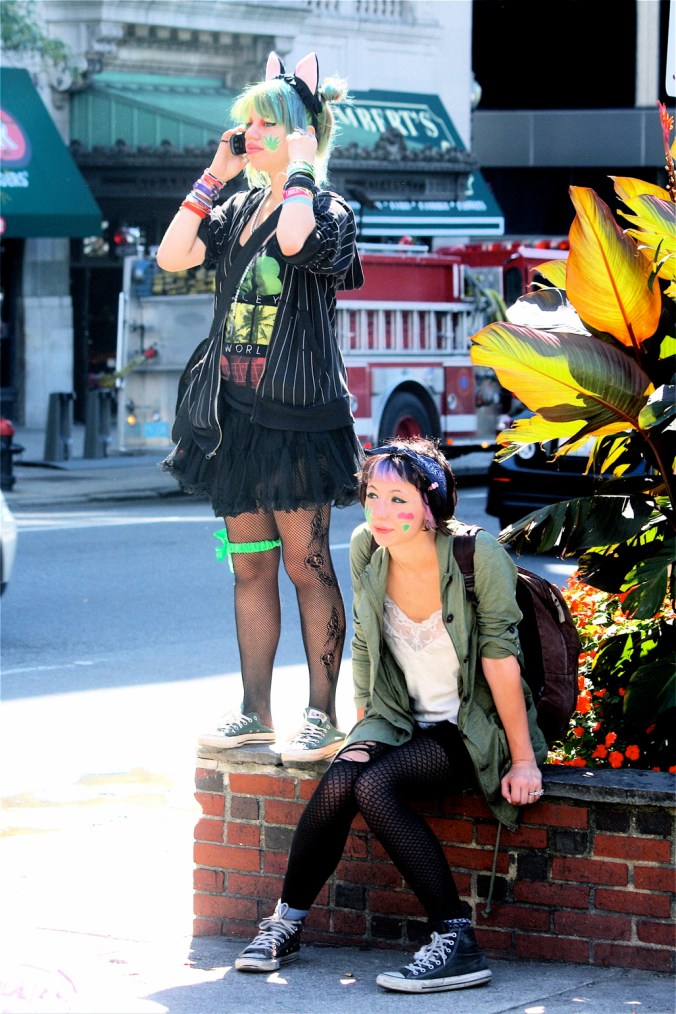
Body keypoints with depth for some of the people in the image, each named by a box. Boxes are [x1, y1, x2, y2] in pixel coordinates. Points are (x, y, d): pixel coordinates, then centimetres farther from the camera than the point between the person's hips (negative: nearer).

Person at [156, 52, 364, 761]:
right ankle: (255, 713, 17)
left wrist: (299, 168, -15)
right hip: (234, 415, 7)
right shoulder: (238, 211, 14)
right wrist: (214, 175, 2)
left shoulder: (325, 210, -6)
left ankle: (322, 716, 1)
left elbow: (295, 240, -30)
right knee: (250, 569, 11)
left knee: (307, 567, -4)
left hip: (296, 415, -7)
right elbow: (172, 256, 2)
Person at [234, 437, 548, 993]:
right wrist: (363, 732, 9)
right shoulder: (365, 549, -6)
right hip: (401, 718, 5)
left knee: (375, 785, -29)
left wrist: (524, 759, -15)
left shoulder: (478, 555, -21)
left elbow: (500, 655, -17)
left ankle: (457, 943, -28)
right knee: (340, 779, -25)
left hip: (473, 727, -5)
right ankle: (286, 923, -7)